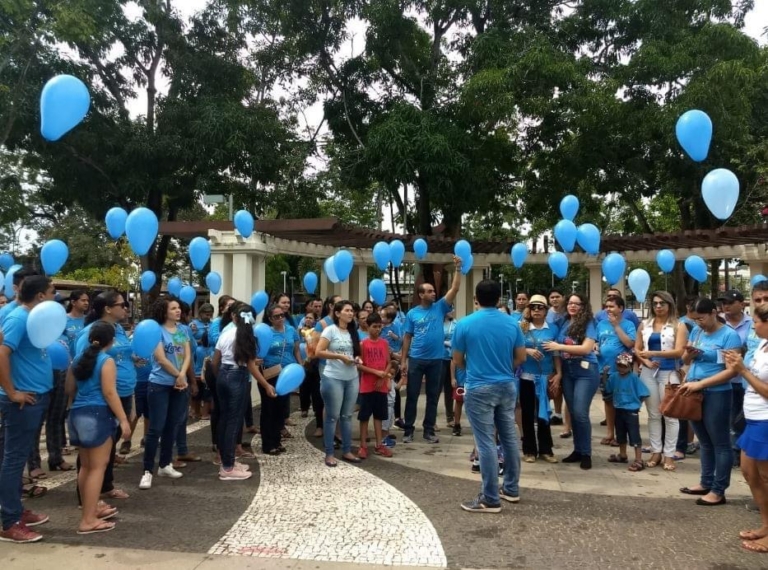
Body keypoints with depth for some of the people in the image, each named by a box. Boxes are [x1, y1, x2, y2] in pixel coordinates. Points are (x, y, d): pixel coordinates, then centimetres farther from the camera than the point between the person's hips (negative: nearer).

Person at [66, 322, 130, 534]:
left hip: (78, 414, 8)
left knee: (86, 465, 16)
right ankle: (88, 520, -6)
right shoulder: (107, 361, -10)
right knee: (98, 466, -5)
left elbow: (69, 389, 18)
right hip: (98, 415, -8)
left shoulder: (79, 359, 12)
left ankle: (91, 508, 28)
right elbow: (109, 393, -17)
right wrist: (123, 419, -15)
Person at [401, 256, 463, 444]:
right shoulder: (412, 314, 0)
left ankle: (429, 430, 19)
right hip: (416, 359, -2)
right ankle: (408, 430, 14)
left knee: (433, 396, 8)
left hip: (435, 360, 2)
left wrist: (458, 268, -13)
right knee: (412, 395, 4)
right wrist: (403, 360, -2)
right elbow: (407, 337, 2)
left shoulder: (440, 308, 3)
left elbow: (455, 289, -5)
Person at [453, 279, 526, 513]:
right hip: (507, 386, 5)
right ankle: (511, 489, 27)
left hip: (479, 389, -5)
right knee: (509, 438, 15)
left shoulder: (465, 324, -8)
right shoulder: (512, 323, 2)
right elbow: (521, 357, 7)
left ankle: (490, 499, 3)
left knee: (486, 443, -2)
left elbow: (458, 360, 0)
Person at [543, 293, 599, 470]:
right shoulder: (564, 324, 9)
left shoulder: (589, 323, -7)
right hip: (568, 372, 6)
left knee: (580, 413, -10)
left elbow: (586, 348, -18)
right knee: (572, 413, 10)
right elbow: (558, 350, 15)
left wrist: (559, 346, -17)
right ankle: (577, 450, 20)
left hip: (585, 372, -6)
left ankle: (586, 454, 2)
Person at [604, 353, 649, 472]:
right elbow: (608, 391, 13)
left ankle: (639, 461, -1)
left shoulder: (634, 378, -16)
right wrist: (617, 400, 9)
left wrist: (635, 402, -7)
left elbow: (643, 394, -14)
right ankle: (622, 455, 37)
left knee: (634, 436, -5)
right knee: (620, 435, 20)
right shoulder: (613, 376, -2)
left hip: (631, 411, -6)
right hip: (619, 410, 6)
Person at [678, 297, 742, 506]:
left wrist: (700, 384, -22)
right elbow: (685, 360, 17)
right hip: (694, 393, 7)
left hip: (716, 395, -7)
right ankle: (706, 483, 28)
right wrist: (689, 353, -7)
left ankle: (718, 491, 11)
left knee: (720, 444, 5)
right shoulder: (696, 331, 9)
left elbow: (731, 370, -18)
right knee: (705, 442, 17)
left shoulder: (729, 335, -12)